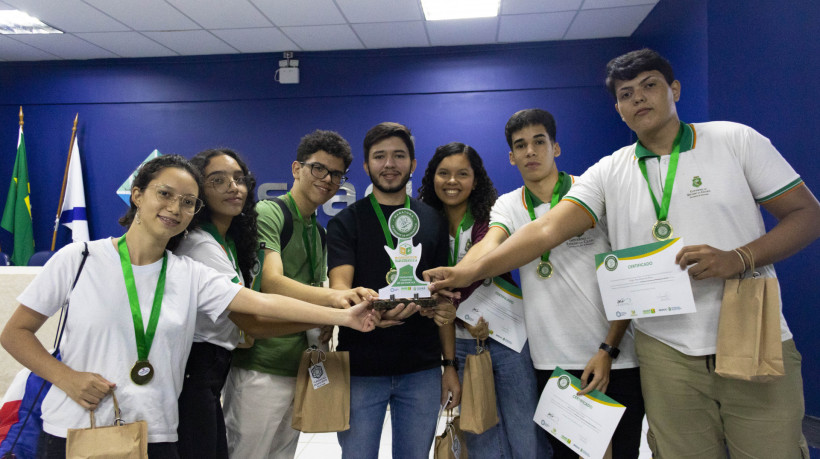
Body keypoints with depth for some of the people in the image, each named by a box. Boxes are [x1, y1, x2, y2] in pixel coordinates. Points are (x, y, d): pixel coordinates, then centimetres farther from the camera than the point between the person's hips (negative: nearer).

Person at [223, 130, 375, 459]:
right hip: (260, 370, -8)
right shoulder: (268, 213, -10)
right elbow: (270, 283, -25)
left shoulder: (320, 232, 16)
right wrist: (334, 296, -38)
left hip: (298, 368, 8)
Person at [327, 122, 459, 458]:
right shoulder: (345, 222, 0)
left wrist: (450, 364, 6)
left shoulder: (433, 222, 7)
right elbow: (339, 288, -14)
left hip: (422, 370, 2)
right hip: (360, 369, -2)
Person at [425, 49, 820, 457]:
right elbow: (547, 230, -6)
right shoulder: (609, 172, 4)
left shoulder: (735, 139, 2)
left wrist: (737, 259, -16)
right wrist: (471, 271, -17)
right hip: (667, 352, 1)